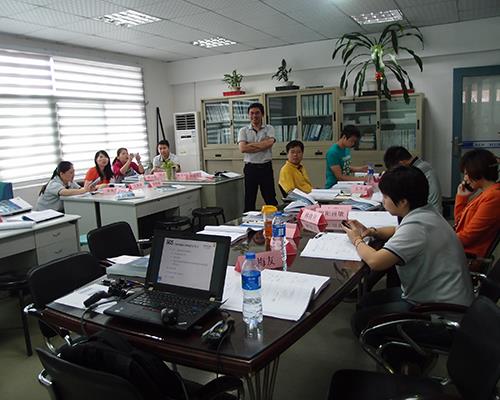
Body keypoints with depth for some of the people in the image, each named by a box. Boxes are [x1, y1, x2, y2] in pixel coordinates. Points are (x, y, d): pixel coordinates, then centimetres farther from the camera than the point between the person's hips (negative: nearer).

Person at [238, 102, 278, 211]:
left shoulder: (269, 129, 5)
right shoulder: (243, 131, 6)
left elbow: (269, 143, -15)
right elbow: (242, 148, -11)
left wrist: (250, 145, -10)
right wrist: (262, 145, -11)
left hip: (266, 167, -1)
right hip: (250, 168, 1)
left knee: (270, 198, 6)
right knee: (249, 199, 8)